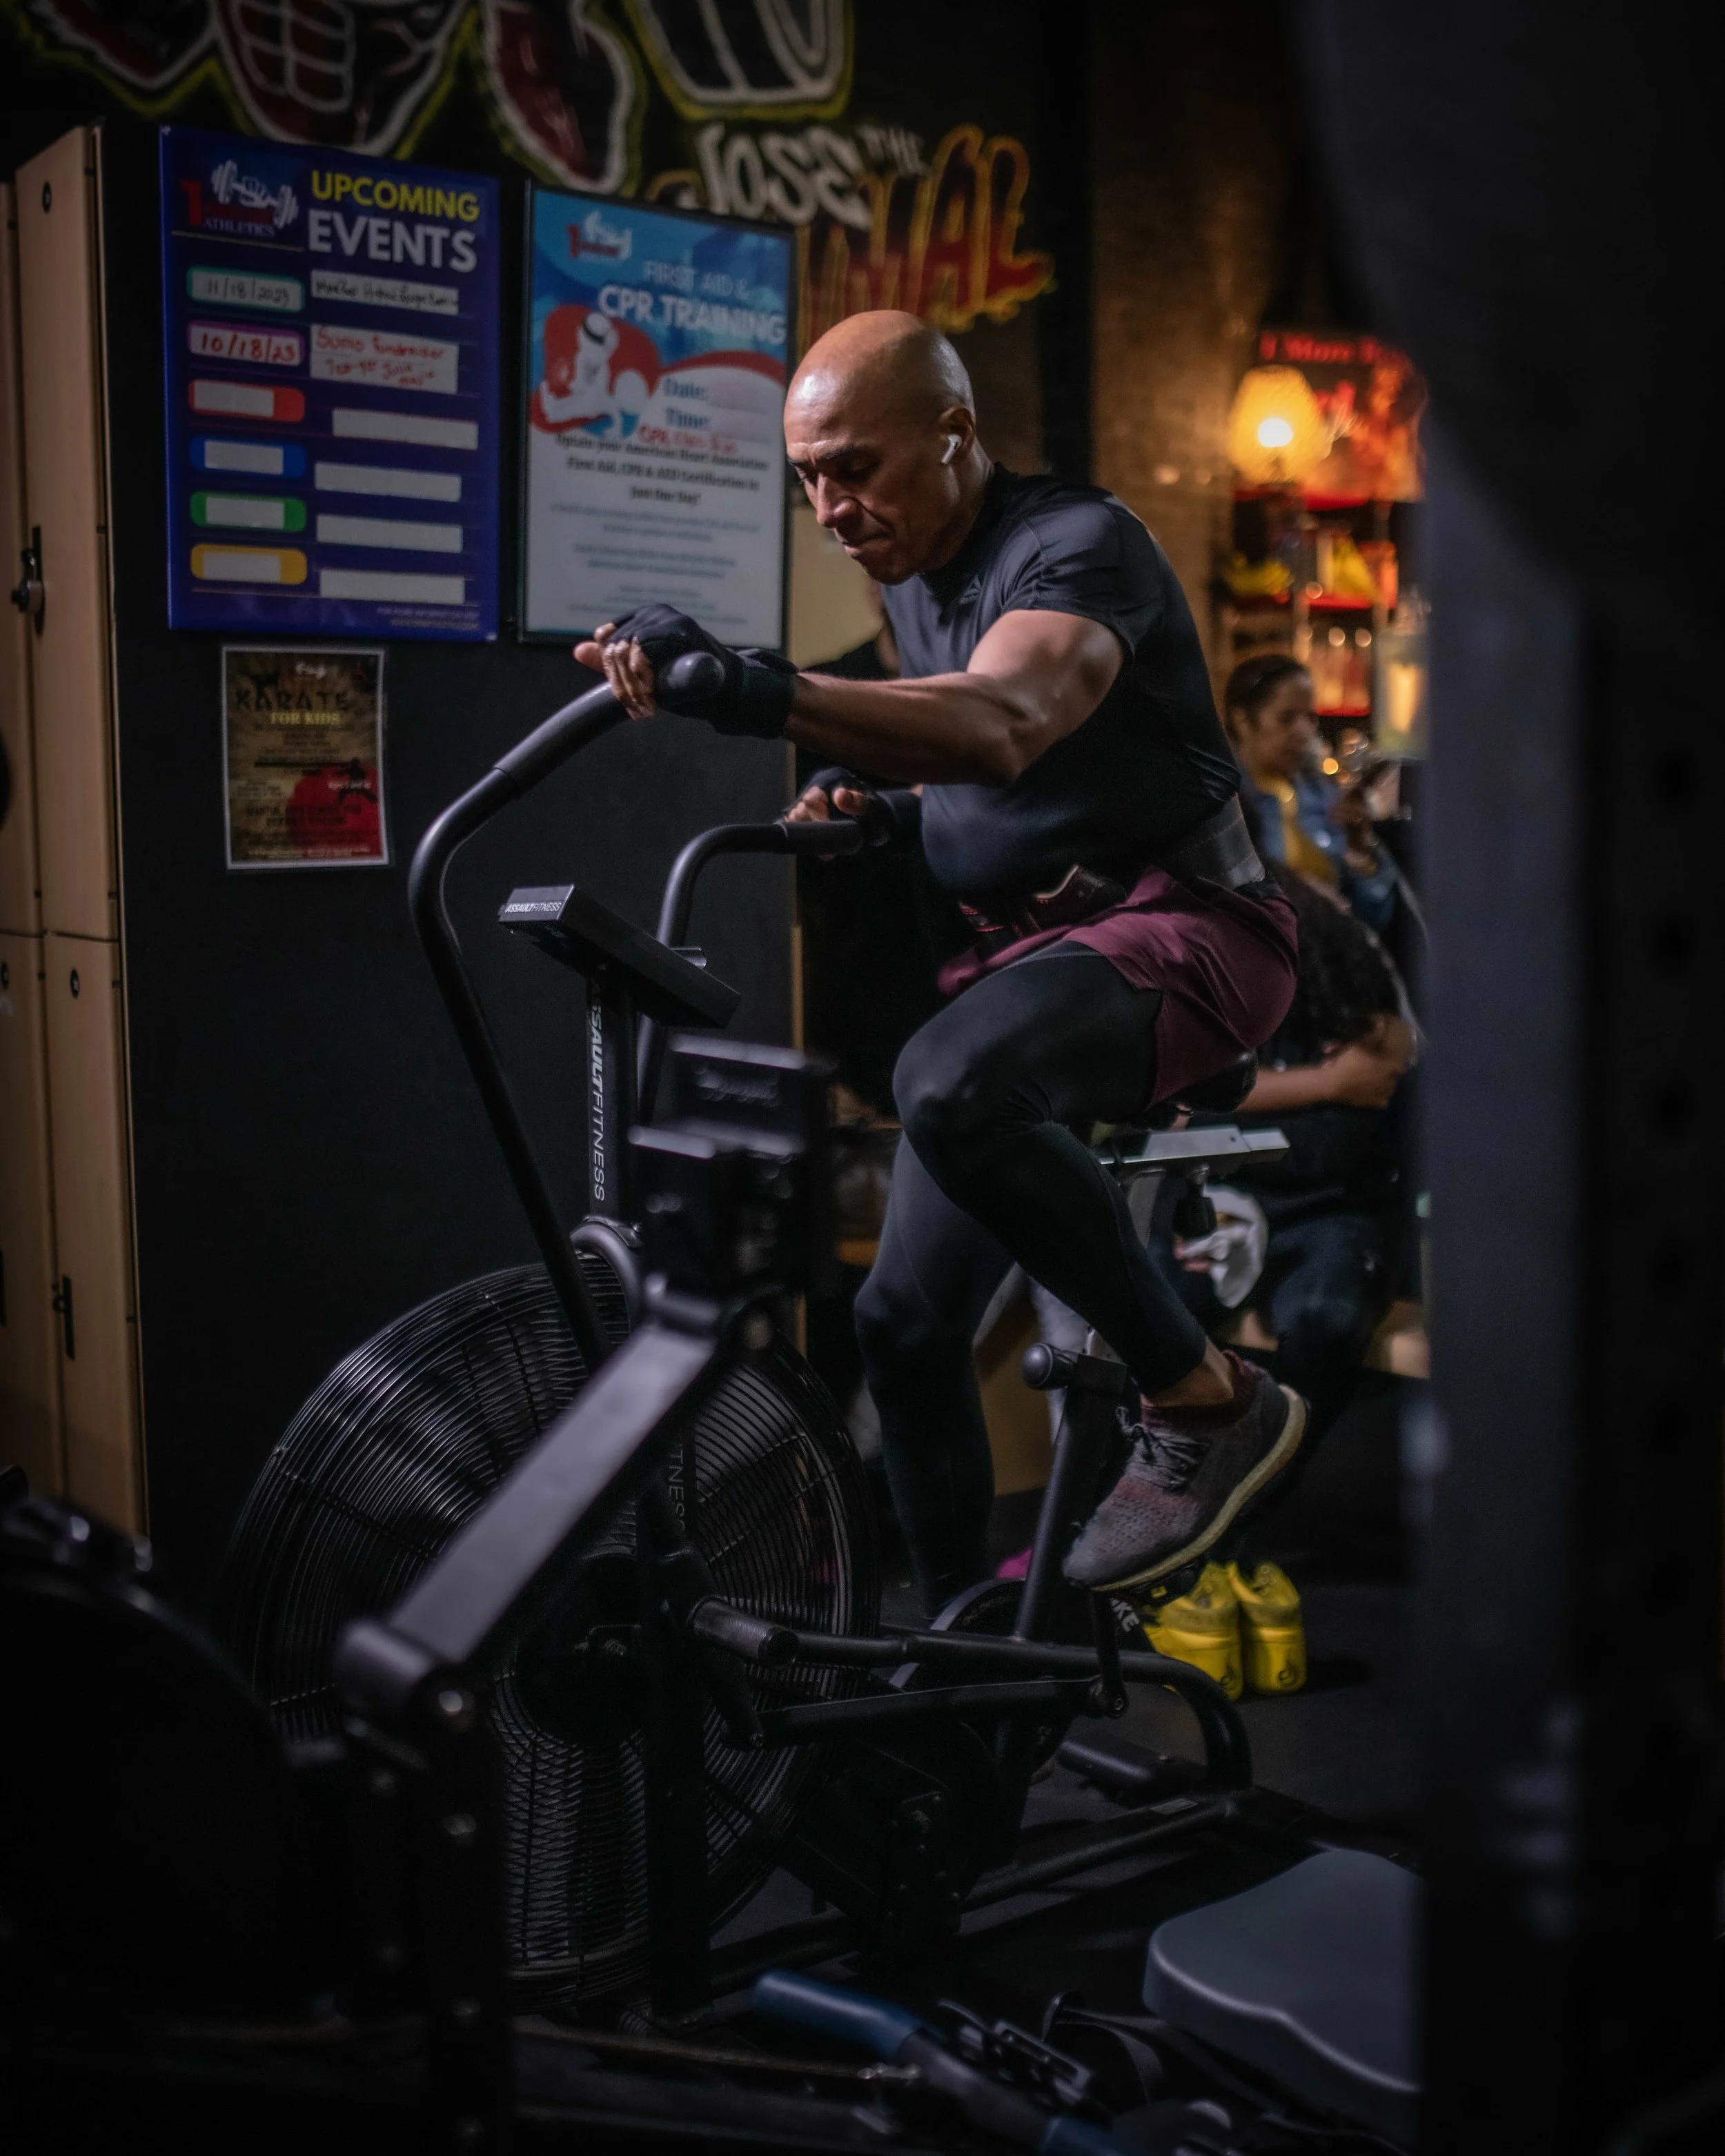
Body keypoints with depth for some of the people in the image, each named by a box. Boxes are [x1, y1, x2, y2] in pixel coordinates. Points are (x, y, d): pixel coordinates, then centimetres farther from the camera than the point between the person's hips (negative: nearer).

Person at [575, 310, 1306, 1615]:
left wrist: (771, 696, -51)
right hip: (1023, 950, 9)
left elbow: (1005, 724, -37)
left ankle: (1213, 1405, -21)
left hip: (1179, 927, -8)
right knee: (908, 1323, 5)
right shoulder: (913, 585, 11)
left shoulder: (1079, 543, -15)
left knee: (952, 1088, -38)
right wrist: (877, 807, 4)